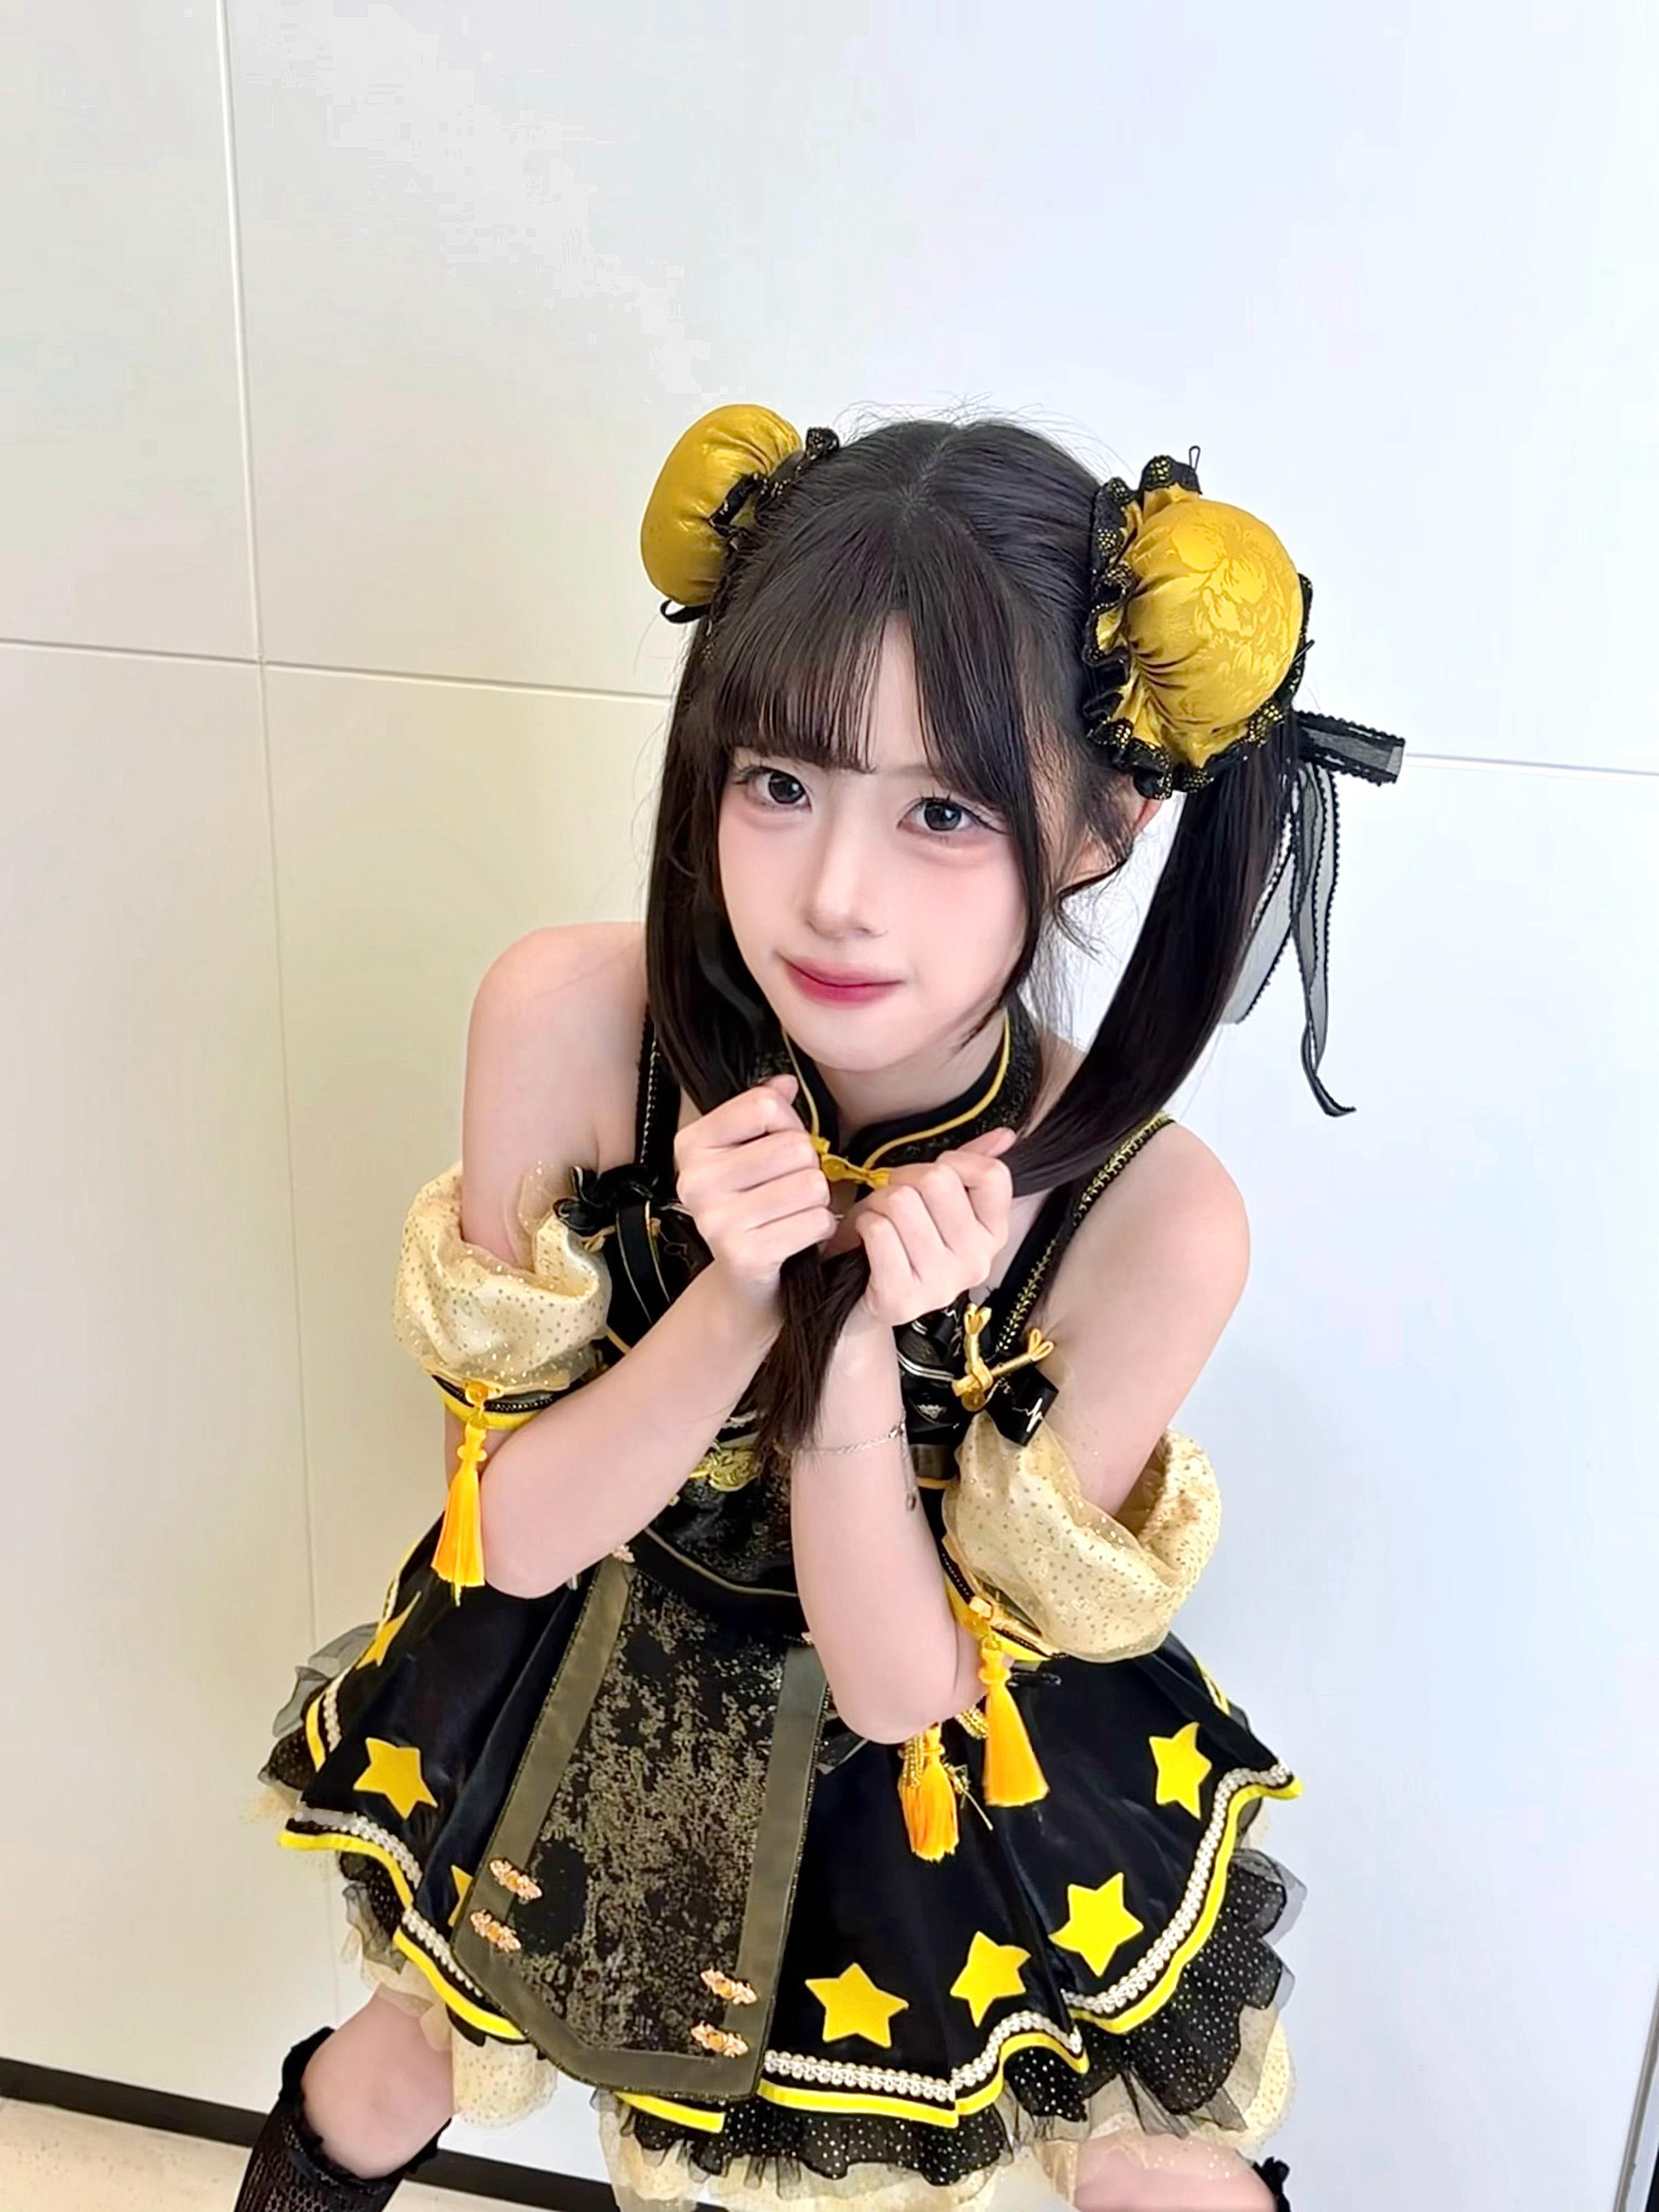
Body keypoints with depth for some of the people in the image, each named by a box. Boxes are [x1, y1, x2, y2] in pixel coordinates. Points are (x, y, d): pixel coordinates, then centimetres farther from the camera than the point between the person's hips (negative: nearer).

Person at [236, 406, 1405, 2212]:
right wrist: (740, 1303, -35)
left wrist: (859, 1347, -37)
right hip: (577, 1714, 2)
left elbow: (906, 1688, -20)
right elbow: (517, 1534, -17)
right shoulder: (566, 1023, -27)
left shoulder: (1151, 1222, -31)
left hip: (948, 1788, -1)